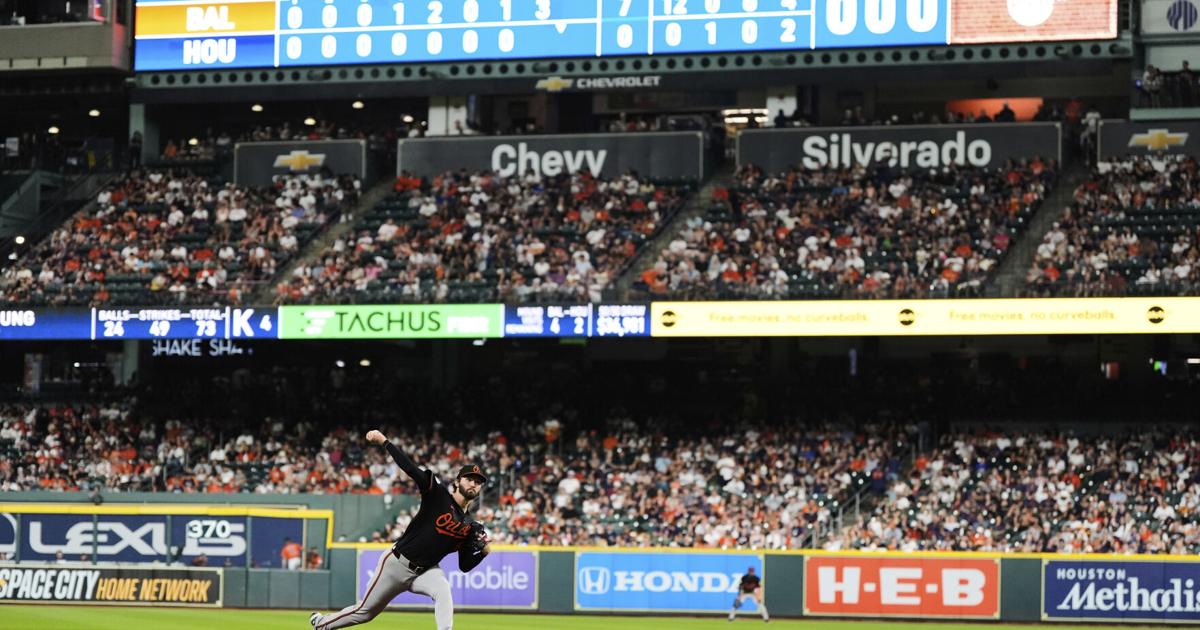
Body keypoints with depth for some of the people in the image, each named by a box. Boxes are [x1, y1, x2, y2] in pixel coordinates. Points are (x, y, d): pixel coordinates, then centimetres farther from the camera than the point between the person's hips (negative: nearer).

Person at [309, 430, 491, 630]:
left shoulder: (469, 526, 2)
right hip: (397, 563, -3)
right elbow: (410, 468, -20)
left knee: (443, 591, -32)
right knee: (365, 611, 11)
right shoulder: (438, 494, -11)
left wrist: (483, 551, -14)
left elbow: (464, 566, 5)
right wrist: (384, 441, -27)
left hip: (426, 571, 3)